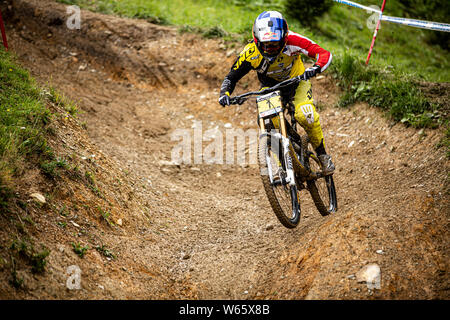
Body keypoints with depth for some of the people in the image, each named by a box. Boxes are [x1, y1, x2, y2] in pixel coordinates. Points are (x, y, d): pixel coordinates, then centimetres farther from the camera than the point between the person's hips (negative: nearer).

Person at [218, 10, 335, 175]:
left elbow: (325, 54, -30)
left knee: (305, 115, -29)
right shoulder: (250, 53, -29)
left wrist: (315, 68, -51)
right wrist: (225, 93, -36)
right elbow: (231, 77, -16)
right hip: (270, 86, 2)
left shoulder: (291, 41, -32)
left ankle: (322, 155, -5)